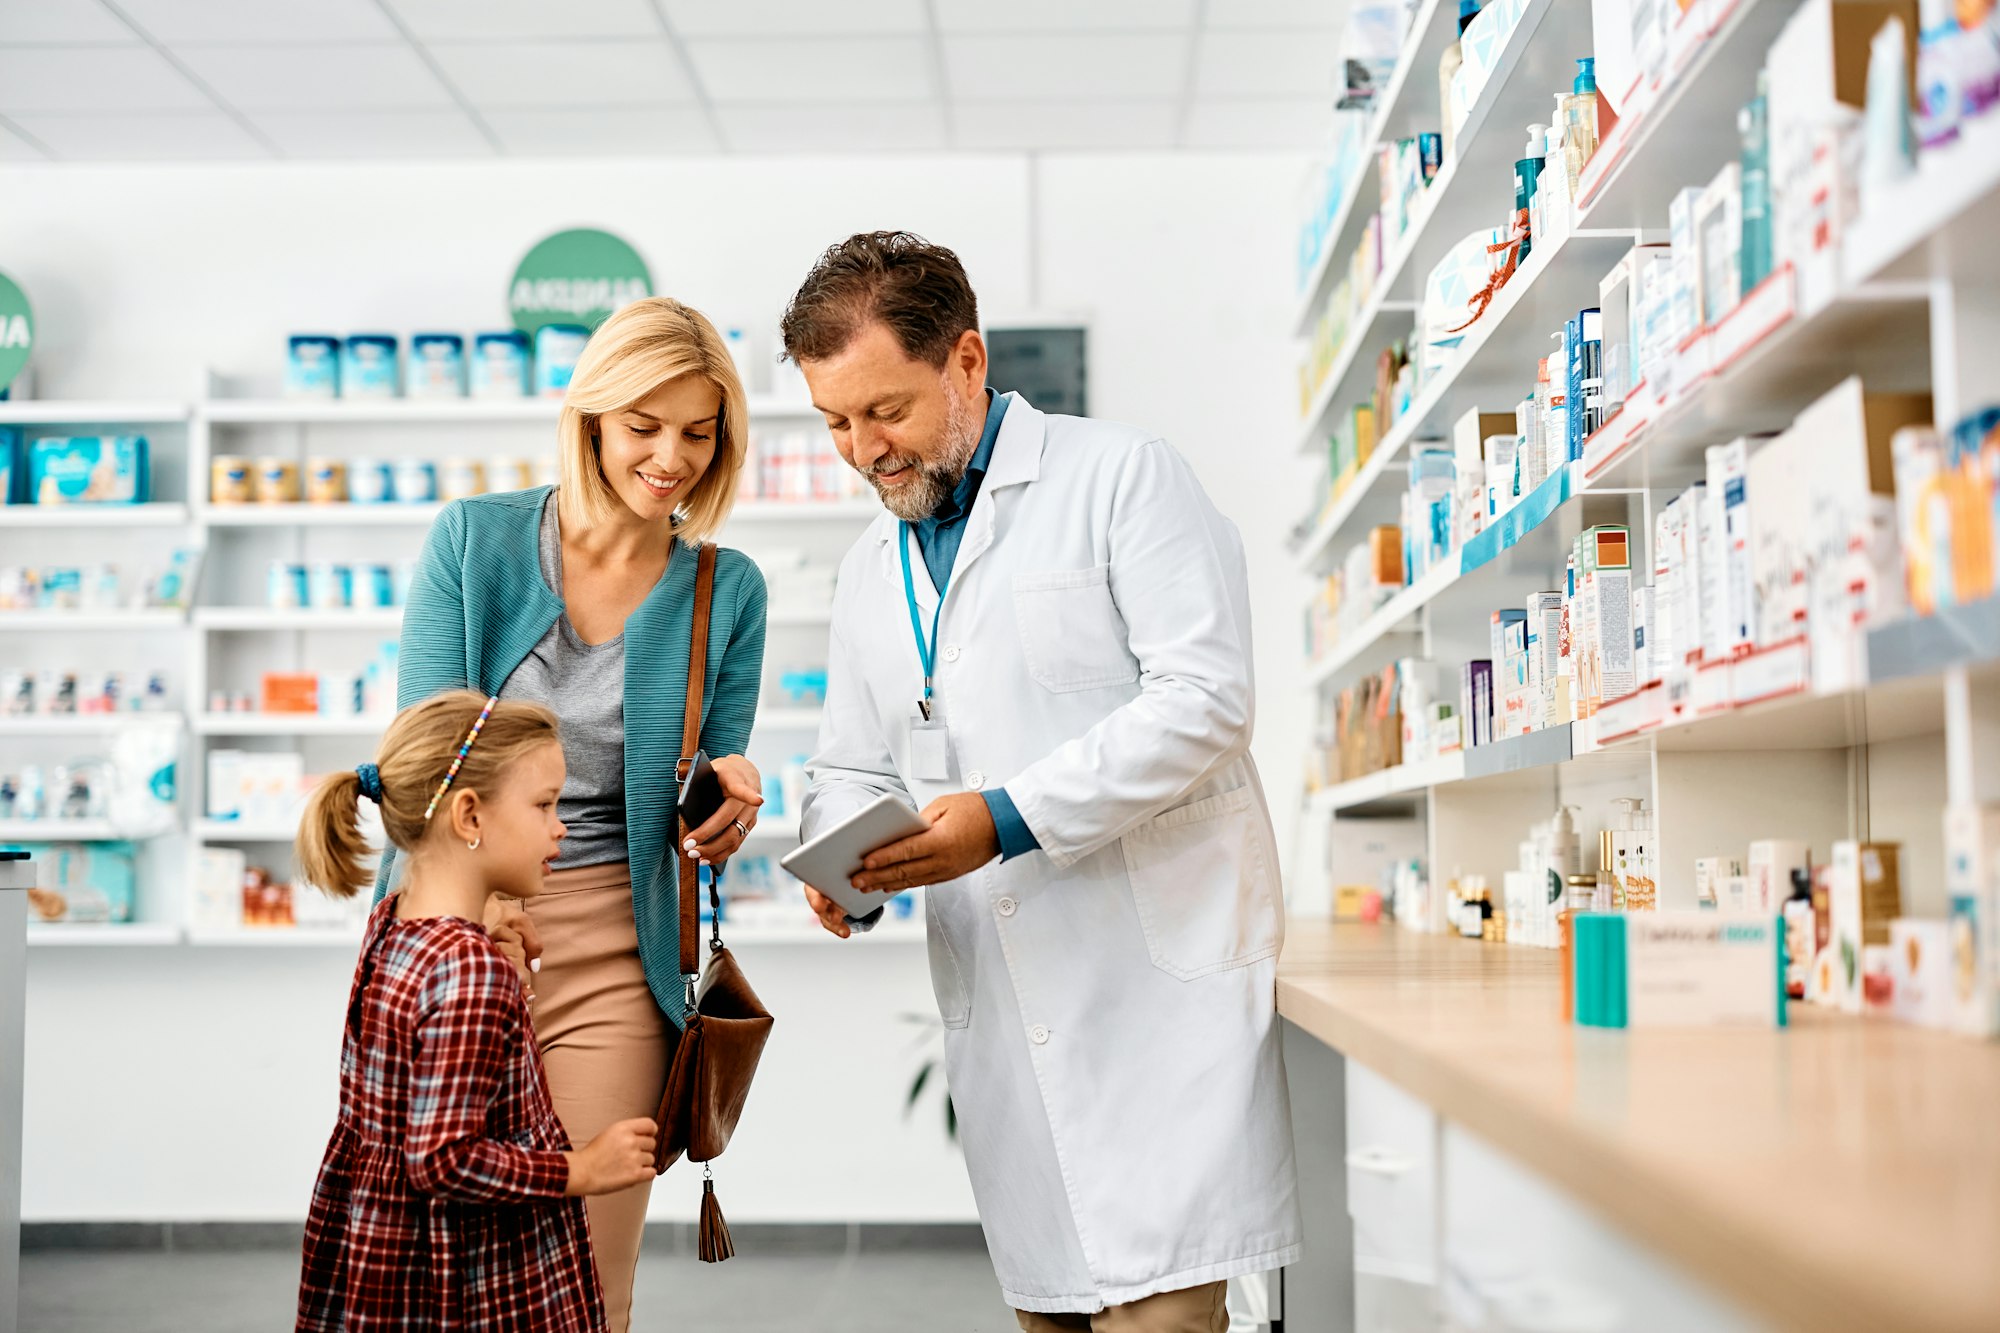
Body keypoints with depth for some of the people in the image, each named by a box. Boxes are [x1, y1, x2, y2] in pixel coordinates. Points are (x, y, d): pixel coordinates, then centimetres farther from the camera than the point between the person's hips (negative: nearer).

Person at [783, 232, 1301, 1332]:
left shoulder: (1121, 477, -2)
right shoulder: (869, 574, 18)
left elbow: (1203, 695, -12)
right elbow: (852, 769, 22)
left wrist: (1011, 817, -19)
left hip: (1159, 976, -6)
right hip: (1000, 1011, 6)